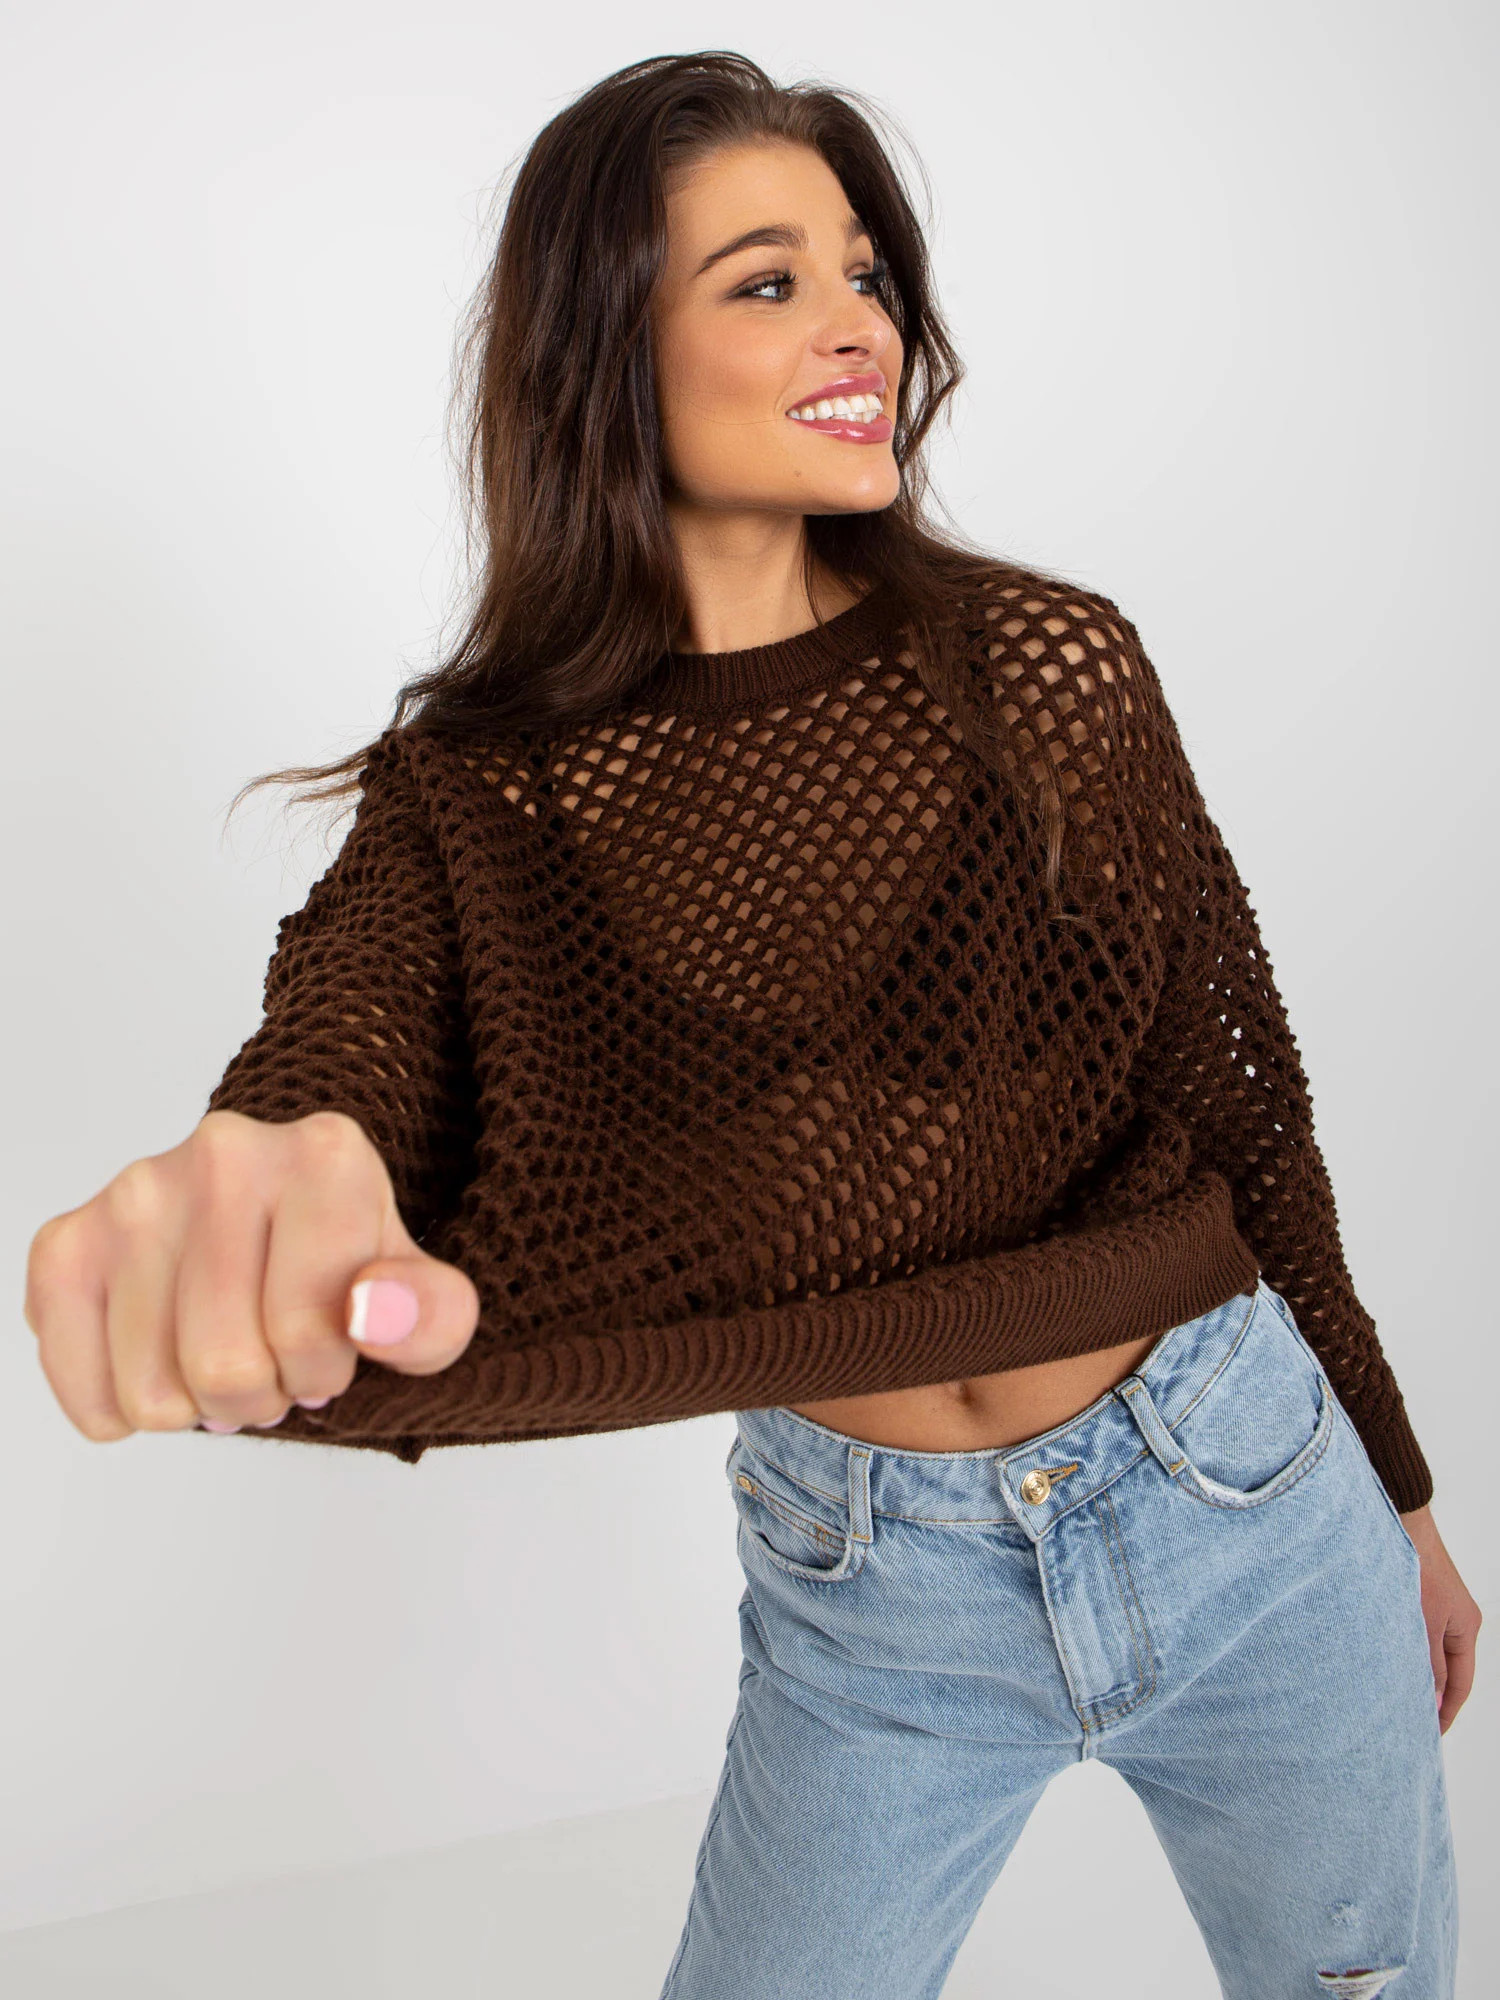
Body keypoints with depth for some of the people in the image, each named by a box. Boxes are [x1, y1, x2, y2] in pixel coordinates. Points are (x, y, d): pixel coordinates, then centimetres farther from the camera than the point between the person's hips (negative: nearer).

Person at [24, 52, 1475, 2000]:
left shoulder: (1051, 662, -8)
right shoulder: (478, 794, -9)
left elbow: (1231, 1093, 0)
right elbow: (335, 1069, -27)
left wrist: (1397, 1492, 10)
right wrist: (236, 1217, -53)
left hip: (1248, 1494, 2)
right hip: (870, 1593, -1)